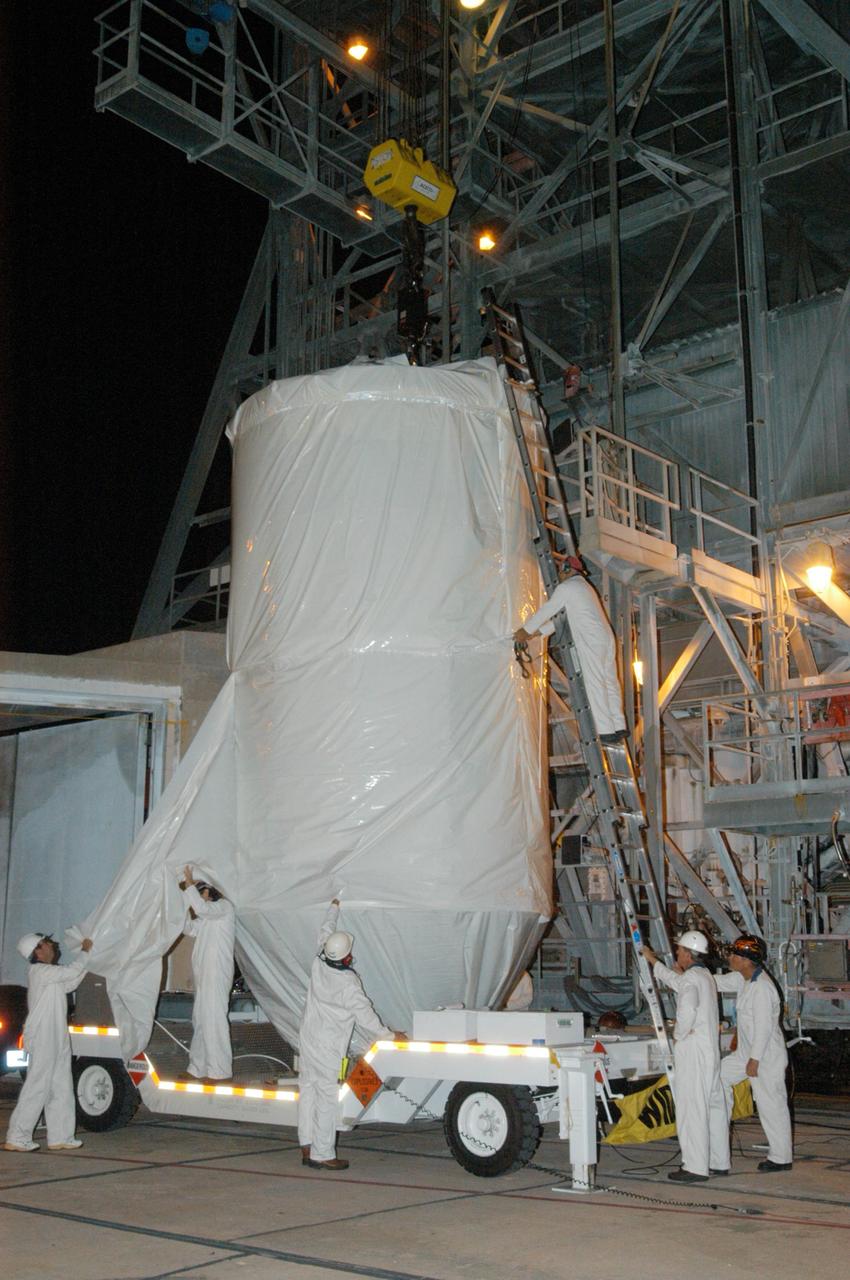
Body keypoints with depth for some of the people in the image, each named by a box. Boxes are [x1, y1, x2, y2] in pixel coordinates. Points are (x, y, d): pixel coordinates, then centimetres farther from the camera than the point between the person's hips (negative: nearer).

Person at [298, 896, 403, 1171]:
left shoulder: (319, 964, -4)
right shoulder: (349, 983, -21)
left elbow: (325, 932, 13)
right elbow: (364, 1014, -15)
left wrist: (334, 908, 28)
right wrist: (387, 1035, -3)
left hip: (308, 1038, 8)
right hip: (329, 1048, -8)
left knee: (308, 1090, 13)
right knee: (328, 1098, -2)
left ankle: (307, 1147, 19)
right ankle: (322, 1154, 0)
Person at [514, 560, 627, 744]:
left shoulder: (566, 588, -2)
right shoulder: (584, 587, 28)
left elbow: (546, 611, 2)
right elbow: (561, 618, 29)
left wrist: (525, 630, 14)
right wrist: (536, 633, 29)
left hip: (590, 642, -9)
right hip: (607, 638, 9)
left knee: (594, 685, -10)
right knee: (610, 683, 8)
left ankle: (606, 732, -14)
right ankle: (619, 727, 7)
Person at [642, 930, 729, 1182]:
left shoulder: (691, 978, -14)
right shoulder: (704, 975, 16)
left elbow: (687, 1010, -31)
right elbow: (676, 981, 35)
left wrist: (679, 1034, -15)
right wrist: (653, 961, 44)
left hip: (692, 1050, -10)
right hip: (710, 1049, 10)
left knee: (691, 1107, -7)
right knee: (713, 1105, 13)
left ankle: (696, 1167, -6)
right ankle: (719, 1162, 20)